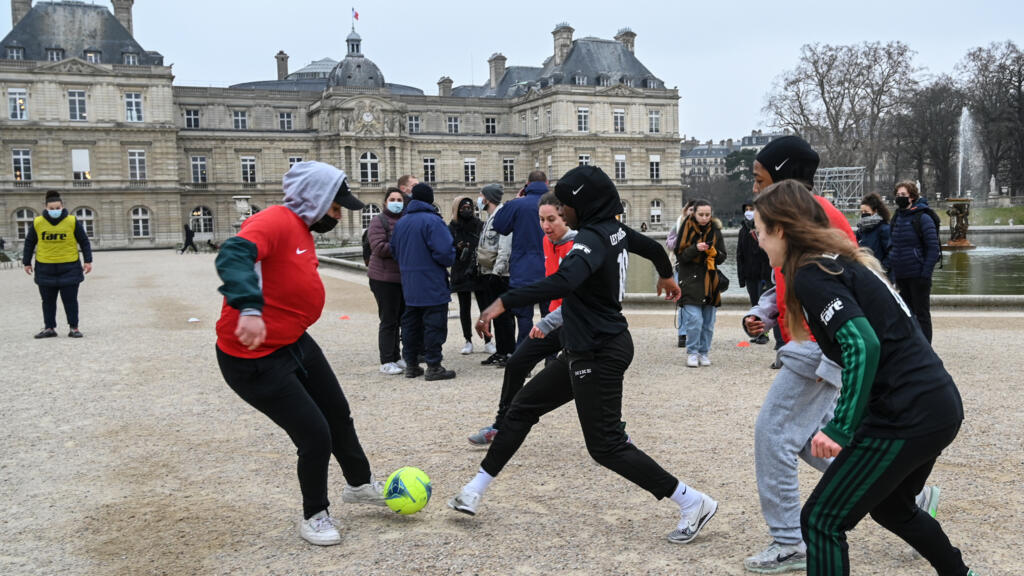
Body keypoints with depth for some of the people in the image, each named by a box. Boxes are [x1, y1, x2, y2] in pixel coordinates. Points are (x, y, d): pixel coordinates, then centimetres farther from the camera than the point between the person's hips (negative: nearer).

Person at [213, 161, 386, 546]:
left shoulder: (304, 232, 8)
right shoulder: (276, 221, -23)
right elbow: (233, 256, -41)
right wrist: (249, 309, -55)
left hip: (295, 344, 10)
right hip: (254, 358, -10)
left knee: (338, 413, 20)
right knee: (315, 435, -6)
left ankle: (359, 485, 44)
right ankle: (314, 517, 19)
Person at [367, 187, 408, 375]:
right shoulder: (378, 221, -5)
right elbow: (379, 247, -17)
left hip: (404, 277, 7)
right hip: (385, 278, -6)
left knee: (401, 319, 12)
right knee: (388, 320, -3)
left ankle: (396, 358, 23)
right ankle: (386, 361, 3)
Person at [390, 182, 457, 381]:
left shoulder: (401, 222, 9)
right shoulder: (432, 220, -15)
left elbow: (394, 250, 17)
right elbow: (445, 251, -21)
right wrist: (449, 260, 0)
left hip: (409, 286, 7)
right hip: (432, 286, -7)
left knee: (410, 323, 13)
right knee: (434, 324, -2)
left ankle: (411, 365, 20)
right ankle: (434, 367, 0)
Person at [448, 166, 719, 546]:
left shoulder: (593, 239, -21)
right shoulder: (615, 230, 6)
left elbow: (564, 282, -40)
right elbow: (653, 248, 24)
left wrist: (505, 301, -40)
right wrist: (666, 276, 46)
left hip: (599, 355, -10)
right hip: (585, 350, 10)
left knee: (606, 446, -4)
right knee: (522, 408, 13)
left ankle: (693, 503, 6)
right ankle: (475, 491, 23)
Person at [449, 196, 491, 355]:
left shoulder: (480, 226, 4)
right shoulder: (451, 228, 4)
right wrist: (457, 249, -18)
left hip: (479, 273, 0)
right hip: (461, 274, 0)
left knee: (484, 306, -1)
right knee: (464, 308, 7)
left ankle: (487, 341, 8)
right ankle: (468, 341, 15)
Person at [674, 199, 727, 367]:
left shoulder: (715, 231, 8)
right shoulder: (687, 229, 0)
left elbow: (722, 257, 9)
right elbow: (680, 255, -5)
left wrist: (713, 251, -12)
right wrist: (695, 248, -20)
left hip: (710, 281, 3)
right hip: (690, 281, -3)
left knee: (708, 322, 6)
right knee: (694, 320, -12)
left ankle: (704, 352, 19)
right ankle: (692, 353, 2)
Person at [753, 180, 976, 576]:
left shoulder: (811, 275, -13)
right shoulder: (844, 260, 14)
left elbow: (863, 345, -25)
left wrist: (840, 428, -27)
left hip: (907, 417, -10)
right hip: (940, 405, 10)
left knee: (822, 521, -2)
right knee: (890, 507, 31)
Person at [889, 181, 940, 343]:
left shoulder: (922, 218, -9)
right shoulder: (896, 218, 10)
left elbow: (933, 249, -12)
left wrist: (926, 273, -18)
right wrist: (893, 271, 9)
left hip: (918, 275, -6)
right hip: (900, 275, 6)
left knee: (922, 314, 2)